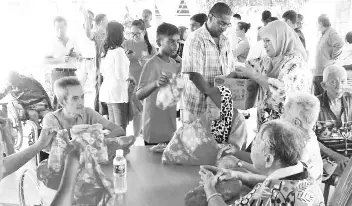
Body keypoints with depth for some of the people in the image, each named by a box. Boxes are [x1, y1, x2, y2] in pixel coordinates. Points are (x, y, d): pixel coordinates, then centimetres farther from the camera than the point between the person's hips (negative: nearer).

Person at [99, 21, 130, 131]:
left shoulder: (105, 51, 10)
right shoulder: (119, 51, -14)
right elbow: (120, 75, -17)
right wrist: (129, 76, 2)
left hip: (106, 89, 9)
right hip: (118, 91, -9)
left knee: (112, 125, 15)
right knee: (121, 127, -4)